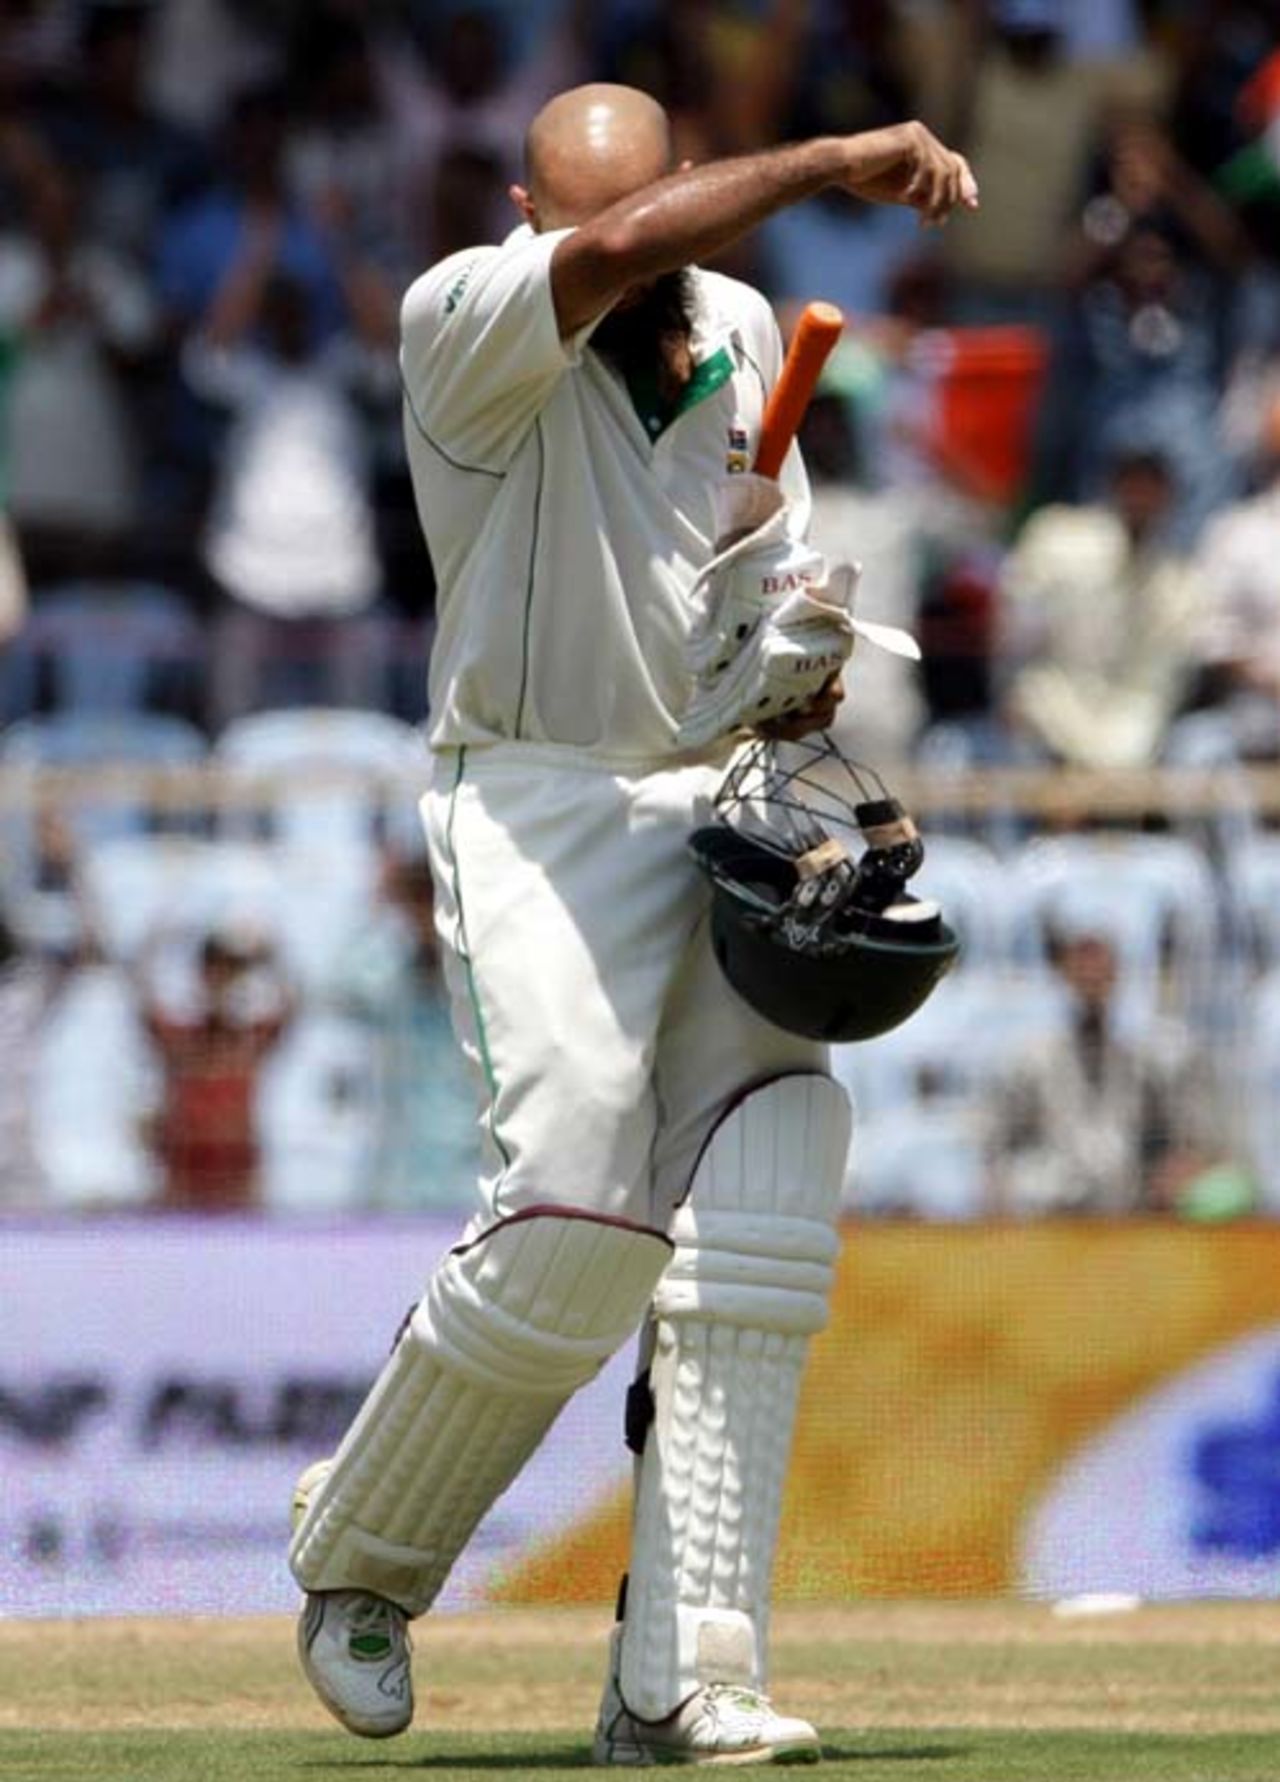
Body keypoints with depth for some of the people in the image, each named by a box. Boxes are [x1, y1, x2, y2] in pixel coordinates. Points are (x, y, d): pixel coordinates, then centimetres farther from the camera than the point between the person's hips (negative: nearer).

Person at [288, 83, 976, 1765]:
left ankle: (683, 1680, -12)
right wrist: (837, 159, -25)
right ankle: (357, 1553, 10)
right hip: (540, 806, -5)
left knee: (754, 1219, -10)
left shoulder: (740, 332, 12)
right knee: (572, 1222, -17)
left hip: (724, 796, 6)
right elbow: (610, 256, -29)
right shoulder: (465, 324, -8)